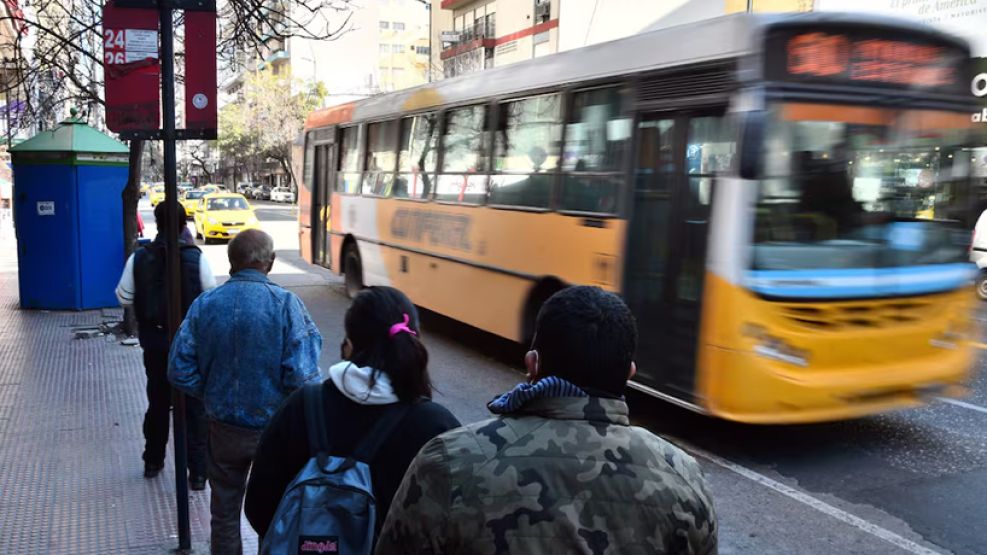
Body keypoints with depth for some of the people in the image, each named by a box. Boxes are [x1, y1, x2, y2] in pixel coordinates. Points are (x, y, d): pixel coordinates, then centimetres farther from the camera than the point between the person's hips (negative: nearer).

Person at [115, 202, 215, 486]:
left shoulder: (139, 258, -7)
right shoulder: (196, 257, -14)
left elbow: (124, 297, 1)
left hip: (154, 342, 3)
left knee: (158, 401, 20)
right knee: (194, 407, 5)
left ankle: (153, 461, 32)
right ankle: (197, 471, 5)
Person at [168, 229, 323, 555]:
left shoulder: (205, 304, -8)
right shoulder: (285, 303, -17)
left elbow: (180, 372, -6)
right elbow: (302, 375, -22)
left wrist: (212, 396, 10)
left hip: (224, 427, 2)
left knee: (224, 514, 21)